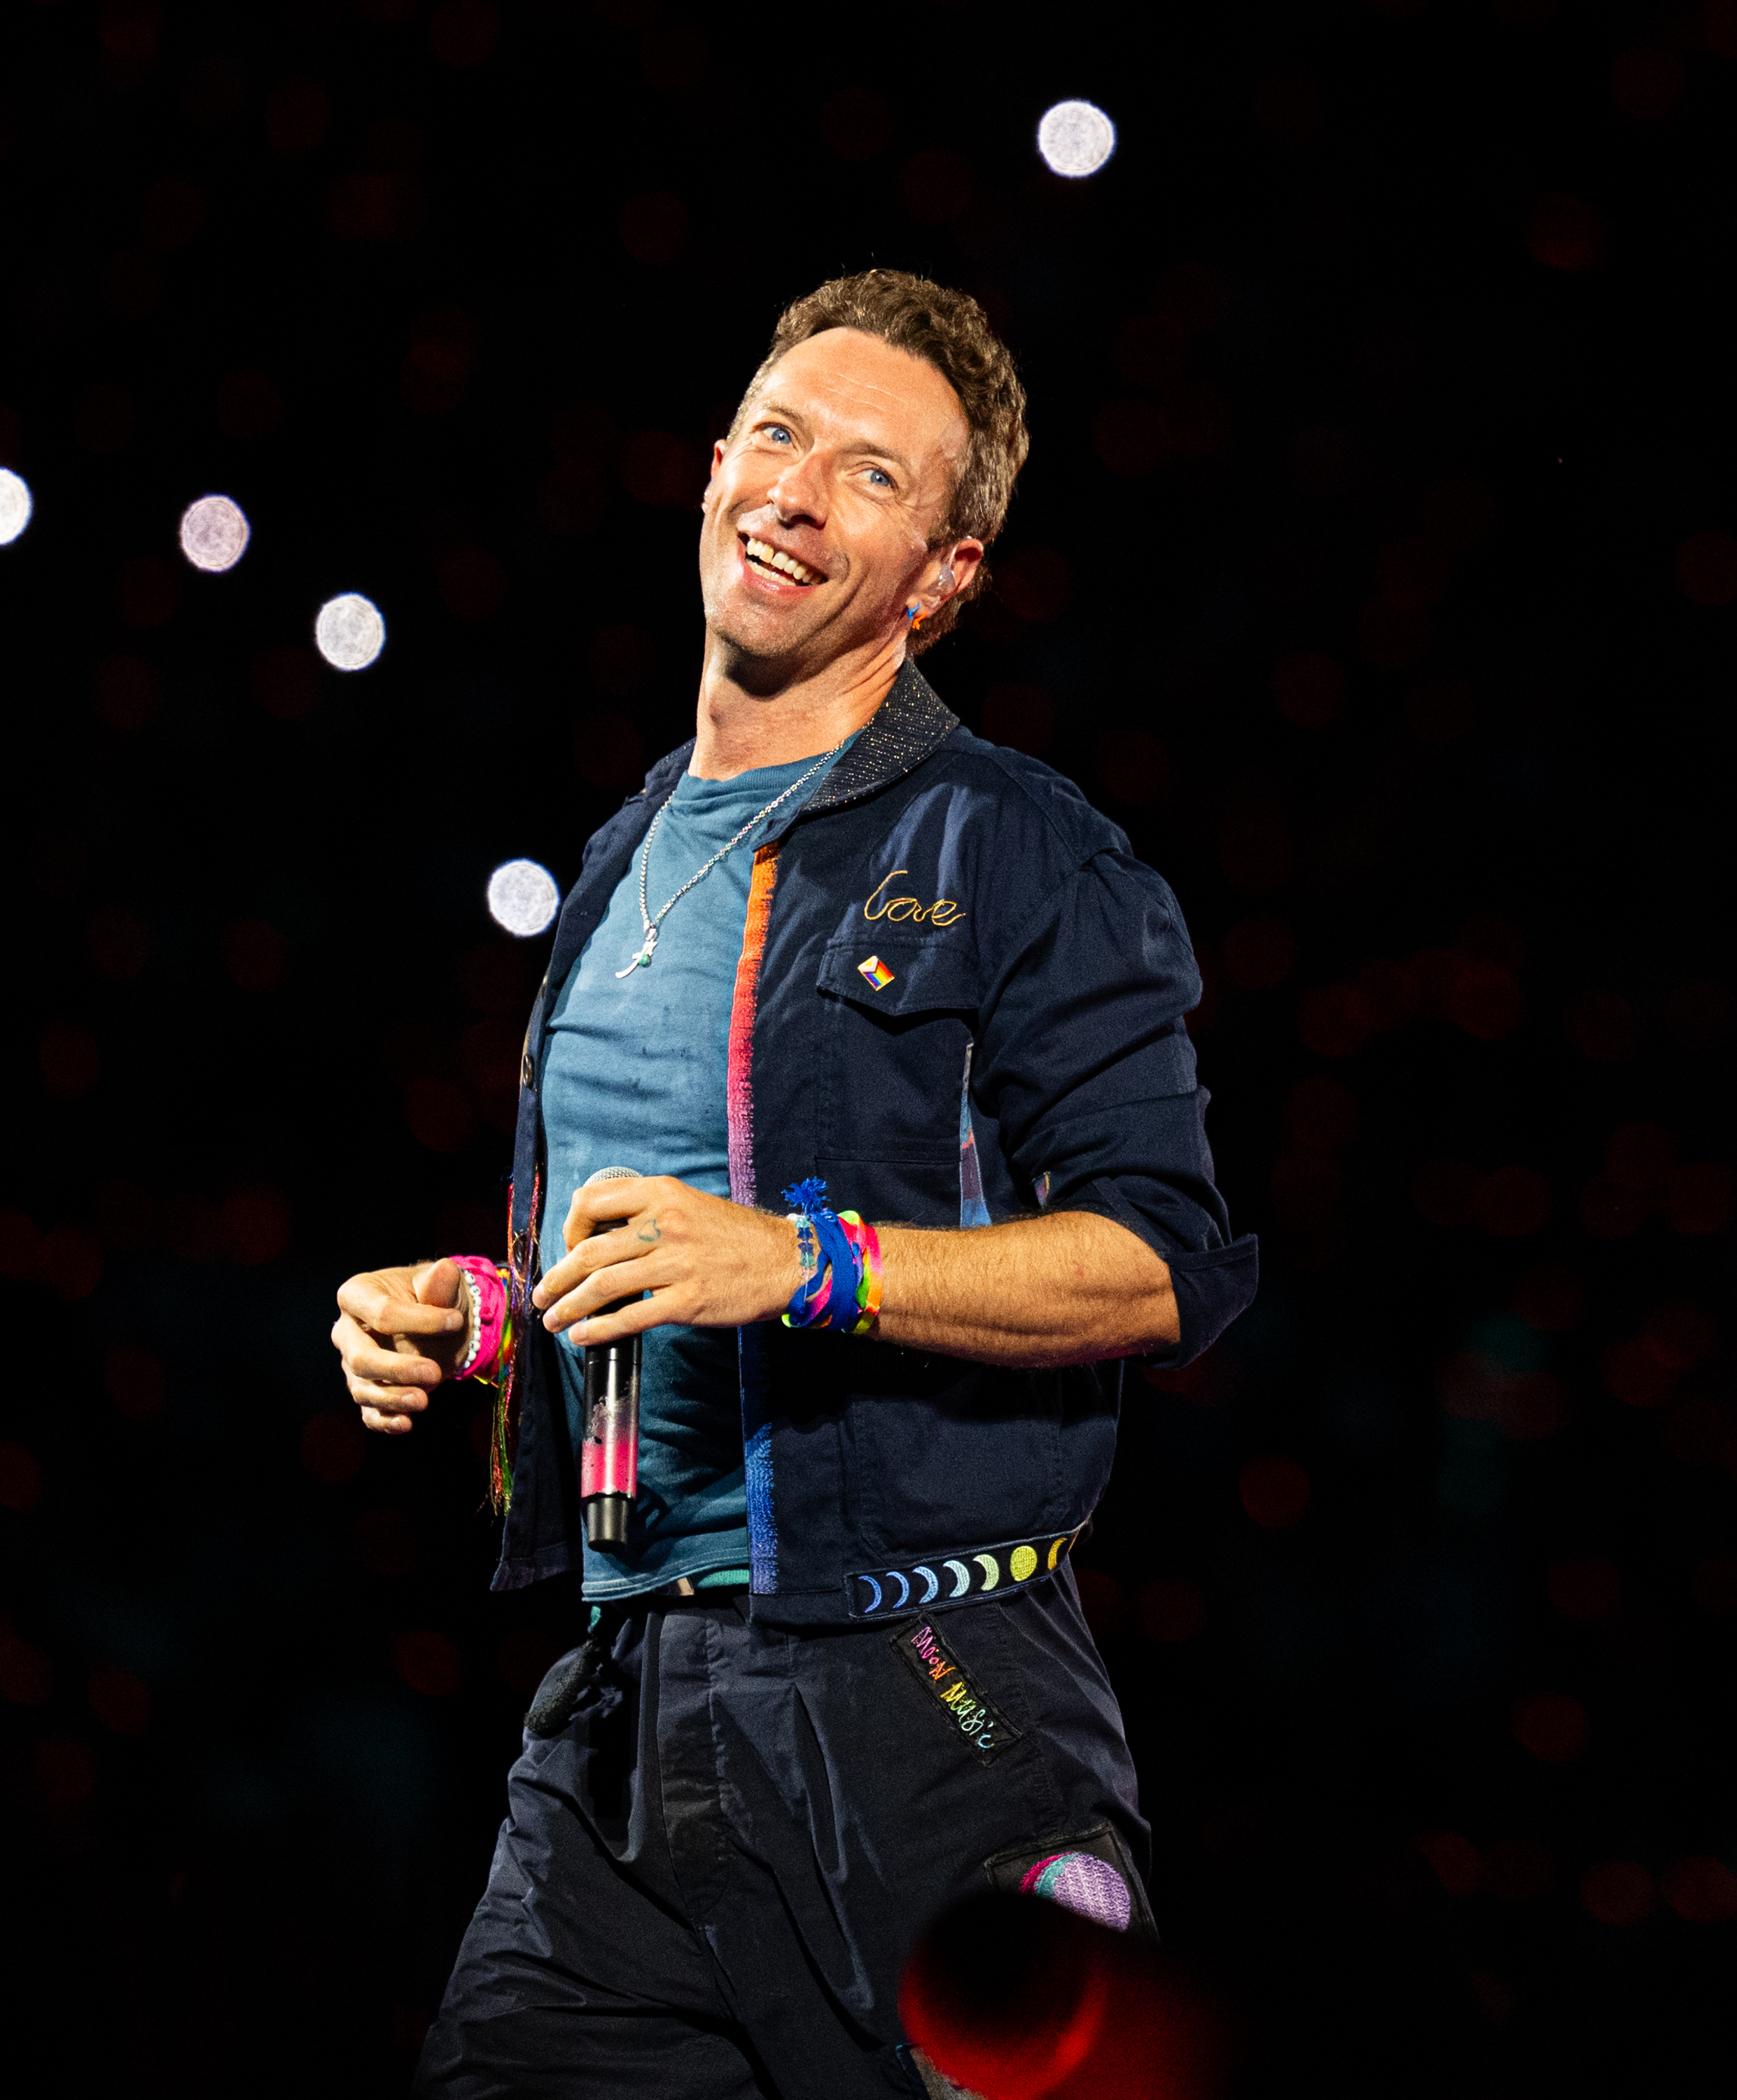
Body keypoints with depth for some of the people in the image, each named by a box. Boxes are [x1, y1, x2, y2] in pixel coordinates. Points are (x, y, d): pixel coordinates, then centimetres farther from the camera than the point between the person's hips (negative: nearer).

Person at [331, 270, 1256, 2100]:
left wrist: (803, 1263, -21)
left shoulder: (1017, 858, -3)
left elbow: (1168, 1265, -12)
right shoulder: (623, 866, 19)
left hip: (922, 1694, -6)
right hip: (620, 1697, 6)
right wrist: (461, 1311, 11)